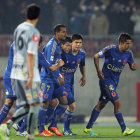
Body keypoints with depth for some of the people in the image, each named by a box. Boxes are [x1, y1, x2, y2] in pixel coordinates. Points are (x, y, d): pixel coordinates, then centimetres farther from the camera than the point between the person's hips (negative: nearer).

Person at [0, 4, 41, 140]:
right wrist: (31, 76, -21)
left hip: (17, 72, 8)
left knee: (26, 107, 11)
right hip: (28, 73, -8)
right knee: (35, 105, 0)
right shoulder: (34, 32, -11)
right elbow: (30, 54, -18)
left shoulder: (18, 29, 13)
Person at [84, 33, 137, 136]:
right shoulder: (110, 49, -16)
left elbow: (132, 66, 11)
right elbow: (96, 56, -8)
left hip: (114, 82, 7)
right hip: (106, 80, -7)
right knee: (117, 102, -14)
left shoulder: (128, 54, 1)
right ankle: (124, 129, -11)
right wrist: (98, 71, -12)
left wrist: (134, 67, -13)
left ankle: (88, 128, 19)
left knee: (101, 104, 11)